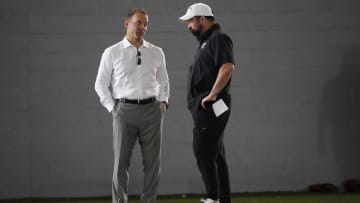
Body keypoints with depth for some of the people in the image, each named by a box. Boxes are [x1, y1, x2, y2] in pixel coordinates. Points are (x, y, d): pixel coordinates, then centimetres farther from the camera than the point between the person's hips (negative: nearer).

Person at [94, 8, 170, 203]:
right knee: (121, 161, -2)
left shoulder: (157, 53, 10)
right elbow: (101, 84, 7)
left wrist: (163, 101, 9)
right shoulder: (112, 53, 2)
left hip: (152, 109, 2)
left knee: (152, 161, 2)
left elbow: (163, 81, 22)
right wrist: (112, 108, 0)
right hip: (125, 110, -2)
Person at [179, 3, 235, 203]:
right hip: (205, 109, 10)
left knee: (203, 152, -13)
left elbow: (227, 67, -25)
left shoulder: (219, 38, -10)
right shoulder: (206, 40, 21)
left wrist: (211, 95, -23)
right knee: (216, 155, 10)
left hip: (210, 108, -10)